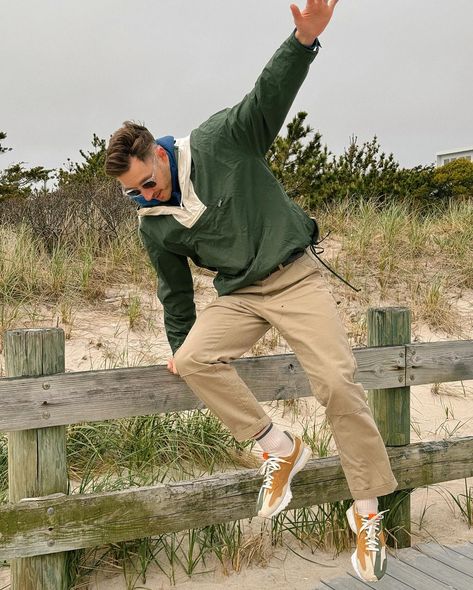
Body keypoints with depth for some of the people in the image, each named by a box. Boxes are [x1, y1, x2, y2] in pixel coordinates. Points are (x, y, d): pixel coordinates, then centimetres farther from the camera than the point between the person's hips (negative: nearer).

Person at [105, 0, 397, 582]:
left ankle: (367, 512, 0)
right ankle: (280, 447, -6)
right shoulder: (154, 224, 2)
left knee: (337, 382, -14)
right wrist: (180, 343, 23)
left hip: (296, 276, -4)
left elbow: (269, 95, -19)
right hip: (239, 295, 4)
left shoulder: (219, 142, -9)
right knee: (192, 361, -21)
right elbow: (174, 289, 14)